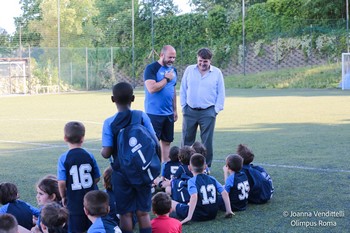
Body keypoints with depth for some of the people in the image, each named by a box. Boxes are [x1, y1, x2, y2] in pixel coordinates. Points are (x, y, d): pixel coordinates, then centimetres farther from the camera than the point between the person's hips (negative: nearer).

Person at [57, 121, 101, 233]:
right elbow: (97, 178, 3)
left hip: (74, 202, -2)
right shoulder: (89, 156, -2)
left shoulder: (64, 158, -10)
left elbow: (62, 182, -14)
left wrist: (63, 197, 3)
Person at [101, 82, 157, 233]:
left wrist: (102, 151, 9)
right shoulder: (142, 116, -5)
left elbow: (106, 153, -14)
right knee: (143, 212, 10)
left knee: (126, 213, 7)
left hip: (121, 173, -2)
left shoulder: (109, 123, -10)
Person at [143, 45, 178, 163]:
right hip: (154, 113, -7)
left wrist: (175, 109, 19)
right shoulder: (151, 68, -9)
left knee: (167, 141, 10)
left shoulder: (173, 70, 14)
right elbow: (152, 88, -21)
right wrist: (166, 79, -13)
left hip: (169, 113, 7)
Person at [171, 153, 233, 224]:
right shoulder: (212, 179, 5)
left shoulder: (192, 181, -11)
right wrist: (229, 211, 6)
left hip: (198, 216, -6)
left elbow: (194, 197, -27)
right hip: (213, 215, 6)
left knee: (171, 202, 6)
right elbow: (225, 193, -1)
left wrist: (189, 217, -28)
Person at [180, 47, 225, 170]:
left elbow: (221, 93, 4)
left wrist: (216, 109, -2)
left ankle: (206, 166, 12)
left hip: (208, 112, -1)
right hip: (190, 111, 2)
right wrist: (183, 106, 4)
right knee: (186, 139, 6)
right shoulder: (189, 70, 5)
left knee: (207, 141, 2)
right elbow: (183, 90, 9)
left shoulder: (217, 73, 1)